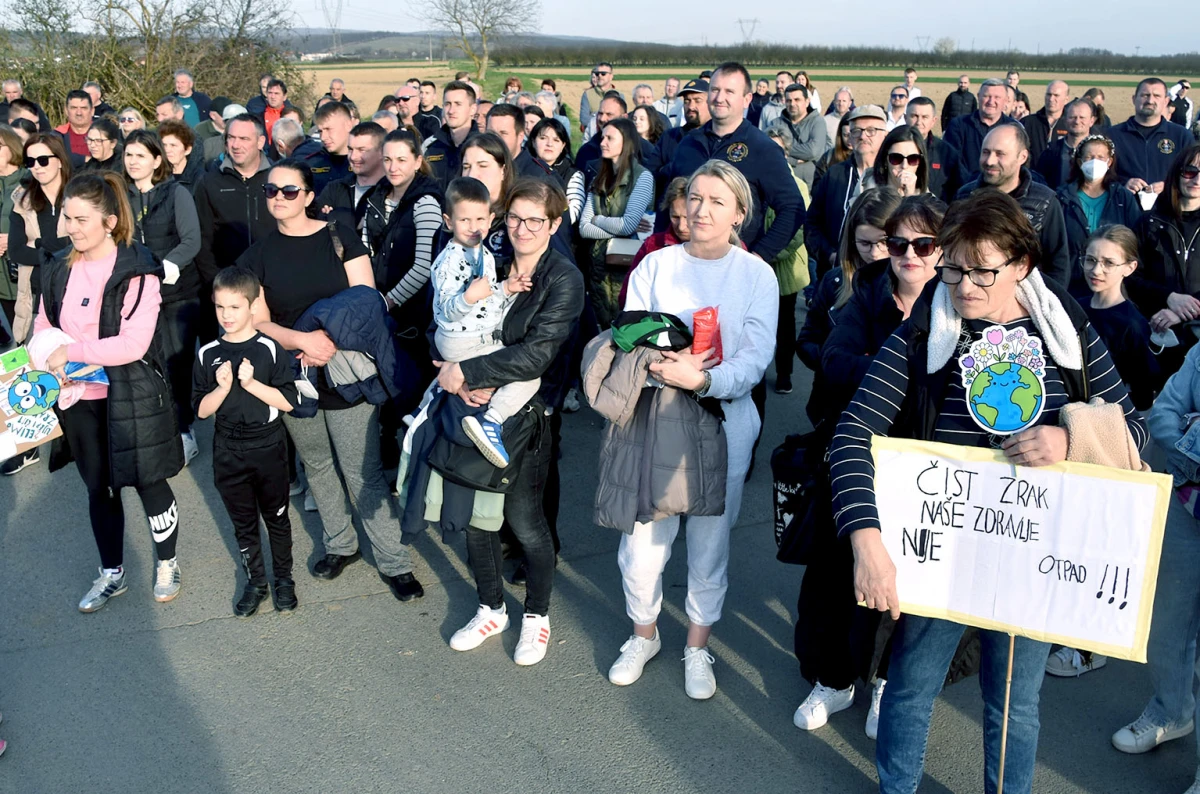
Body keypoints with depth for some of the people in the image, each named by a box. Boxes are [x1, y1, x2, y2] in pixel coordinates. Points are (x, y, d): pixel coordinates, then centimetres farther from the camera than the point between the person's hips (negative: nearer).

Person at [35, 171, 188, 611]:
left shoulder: (137, 271, -15)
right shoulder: (58, 269, 3)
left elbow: (133, 344, -22)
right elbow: (44, 326, 11)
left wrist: (71, 352, -20)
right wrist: (51, 362, -9)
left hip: (130, 395, -5)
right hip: (79, 398, 5)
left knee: (149, 483, 9)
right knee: (98, 488, 17)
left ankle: (166, 565, 31)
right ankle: (111, 573, 34)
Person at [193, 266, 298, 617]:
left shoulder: (270, 349, -9)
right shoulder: (207, 355, -2)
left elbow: (288, 402, -12)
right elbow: (202, 410, -1)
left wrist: (251, 383, -22)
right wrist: (223, 388, -18)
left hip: (268, 447, -2)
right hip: (228, 452, 2)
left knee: (276, 517, 13)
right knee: (243, 523, 14)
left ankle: (284, 579, 29)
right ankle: (255, 582, 29)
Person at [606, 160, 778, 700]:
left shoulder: (757, 275, 0)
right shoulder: (655, 266, 5)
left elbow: (755, 360, -8)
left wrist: (701, 378, -25)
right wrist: (661, 365, -20)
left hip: (723, 420, -1)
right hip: (653, 418, 1)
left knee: (710, 537, 9)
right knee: (643, 534, 1)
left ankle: (697, 646, 30)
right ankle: (643, 633, 28)